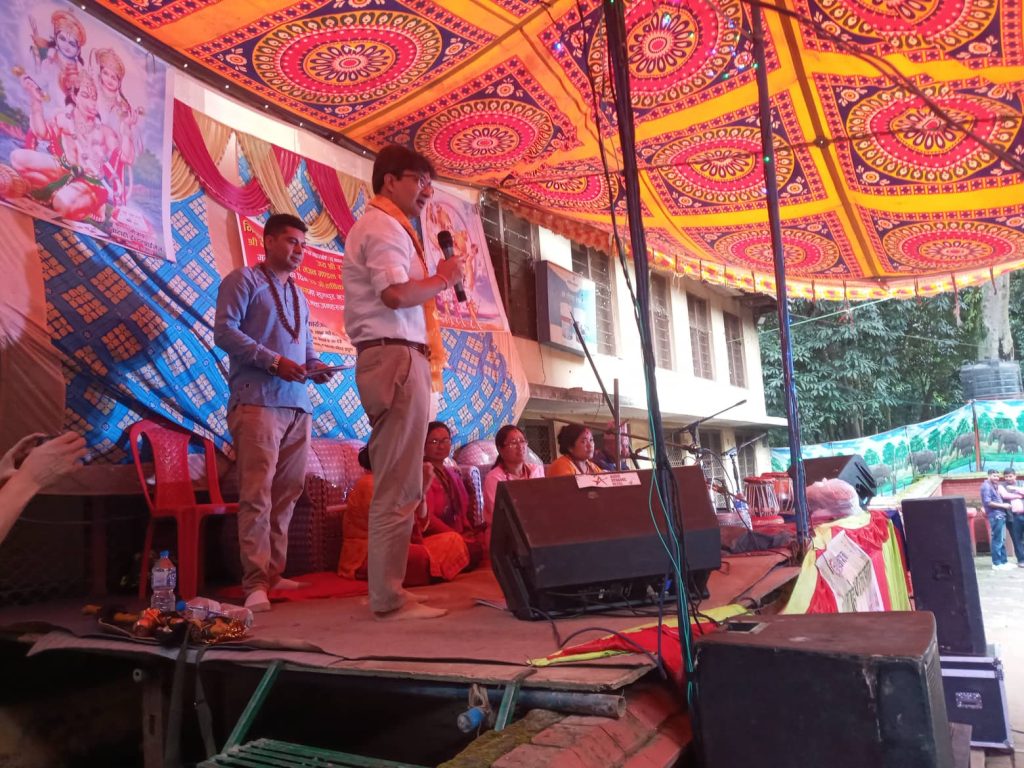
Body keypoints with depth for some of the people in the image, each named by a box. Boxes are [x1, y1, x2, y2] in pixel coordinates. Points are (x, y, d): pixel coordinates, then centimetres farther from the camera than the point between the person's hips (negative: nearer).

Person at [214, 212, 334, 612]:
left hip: (298, 404, 7)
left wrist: (316, 367, 2)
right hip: (257, 401, -7)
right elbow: (224, 331, -8)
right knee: (257, 493, -11)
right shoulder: (243, 280, 4)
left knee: (287, 493, 6)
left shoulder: (299, 295, 25)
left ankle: (275, 573, 14)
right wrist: (273, 361, -16)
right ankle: (256, 582, -10)